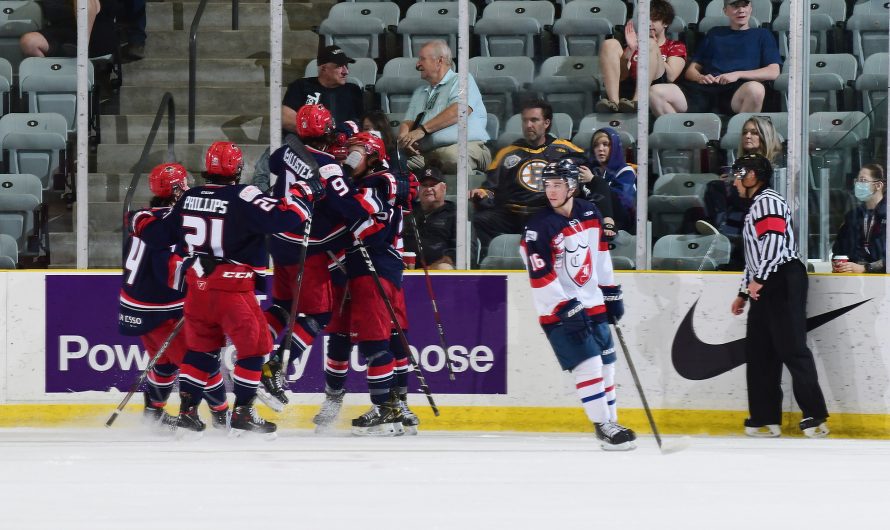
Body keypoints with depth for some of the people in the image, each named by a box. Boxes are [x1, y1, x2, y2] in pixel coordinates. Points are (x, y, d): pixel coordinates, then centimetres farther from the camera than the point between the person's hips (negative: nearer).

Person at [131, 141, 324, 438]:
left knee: (201, 347, 19)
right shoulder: (243, 198, -13)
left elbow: (161, 234, 15)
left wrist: (141, 223, 34)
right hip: (232, 288, -6)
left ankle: (187, 409, 18)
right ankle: (242, 413, 4)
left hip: (197, 285, 6)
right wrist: (303, 193, -7)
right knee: (254, 346, 5)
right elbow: (283, 218, -22)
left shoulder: (189, 198, 5)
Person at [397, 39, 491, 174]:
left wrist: (422, 130, -12)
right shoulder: (420, 92, 32)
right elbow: (407, 122, 22)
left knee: (452, 154, -42)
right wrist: (404, 137, -5)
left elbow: (459, 111, -8)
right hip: (424, 153, 4)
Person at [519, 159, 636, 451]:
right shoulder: (539, 227, -18)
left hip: (592, 304, 7)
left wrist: (611, 293, 16)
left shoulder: (589, 213, 2)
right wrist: (567, 309, -24)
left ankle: (611, 422, 24)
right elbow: (541, 278, -20)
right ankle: (603, 426, -3)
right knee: (588, 366, -13)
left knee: (606, 364, 11)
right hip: (559, 311, -7)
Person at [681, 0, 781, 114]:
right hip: (706, 89, 1)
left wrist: (738, 75, -5)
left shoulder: (762, 35, 24)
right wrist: (700, 78, -1)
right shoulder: (715, 33, 31)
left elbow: (774, 72, 8)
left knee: (755, 89, -40)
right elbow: (692, 69, 25)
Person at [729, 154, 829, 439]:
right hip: (765, 287, 11)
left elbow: (774, 241, -21)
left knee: (791, 349, -13)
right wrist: (744, 292, 29)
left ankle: (815, 415, -15)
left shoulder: (768, 201, -8)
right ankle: (765, 419, 10)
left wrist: (758, 280, -23)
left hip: (783, 283, -11)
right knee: (760, 352, 8)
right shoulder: (756, 206, 26)